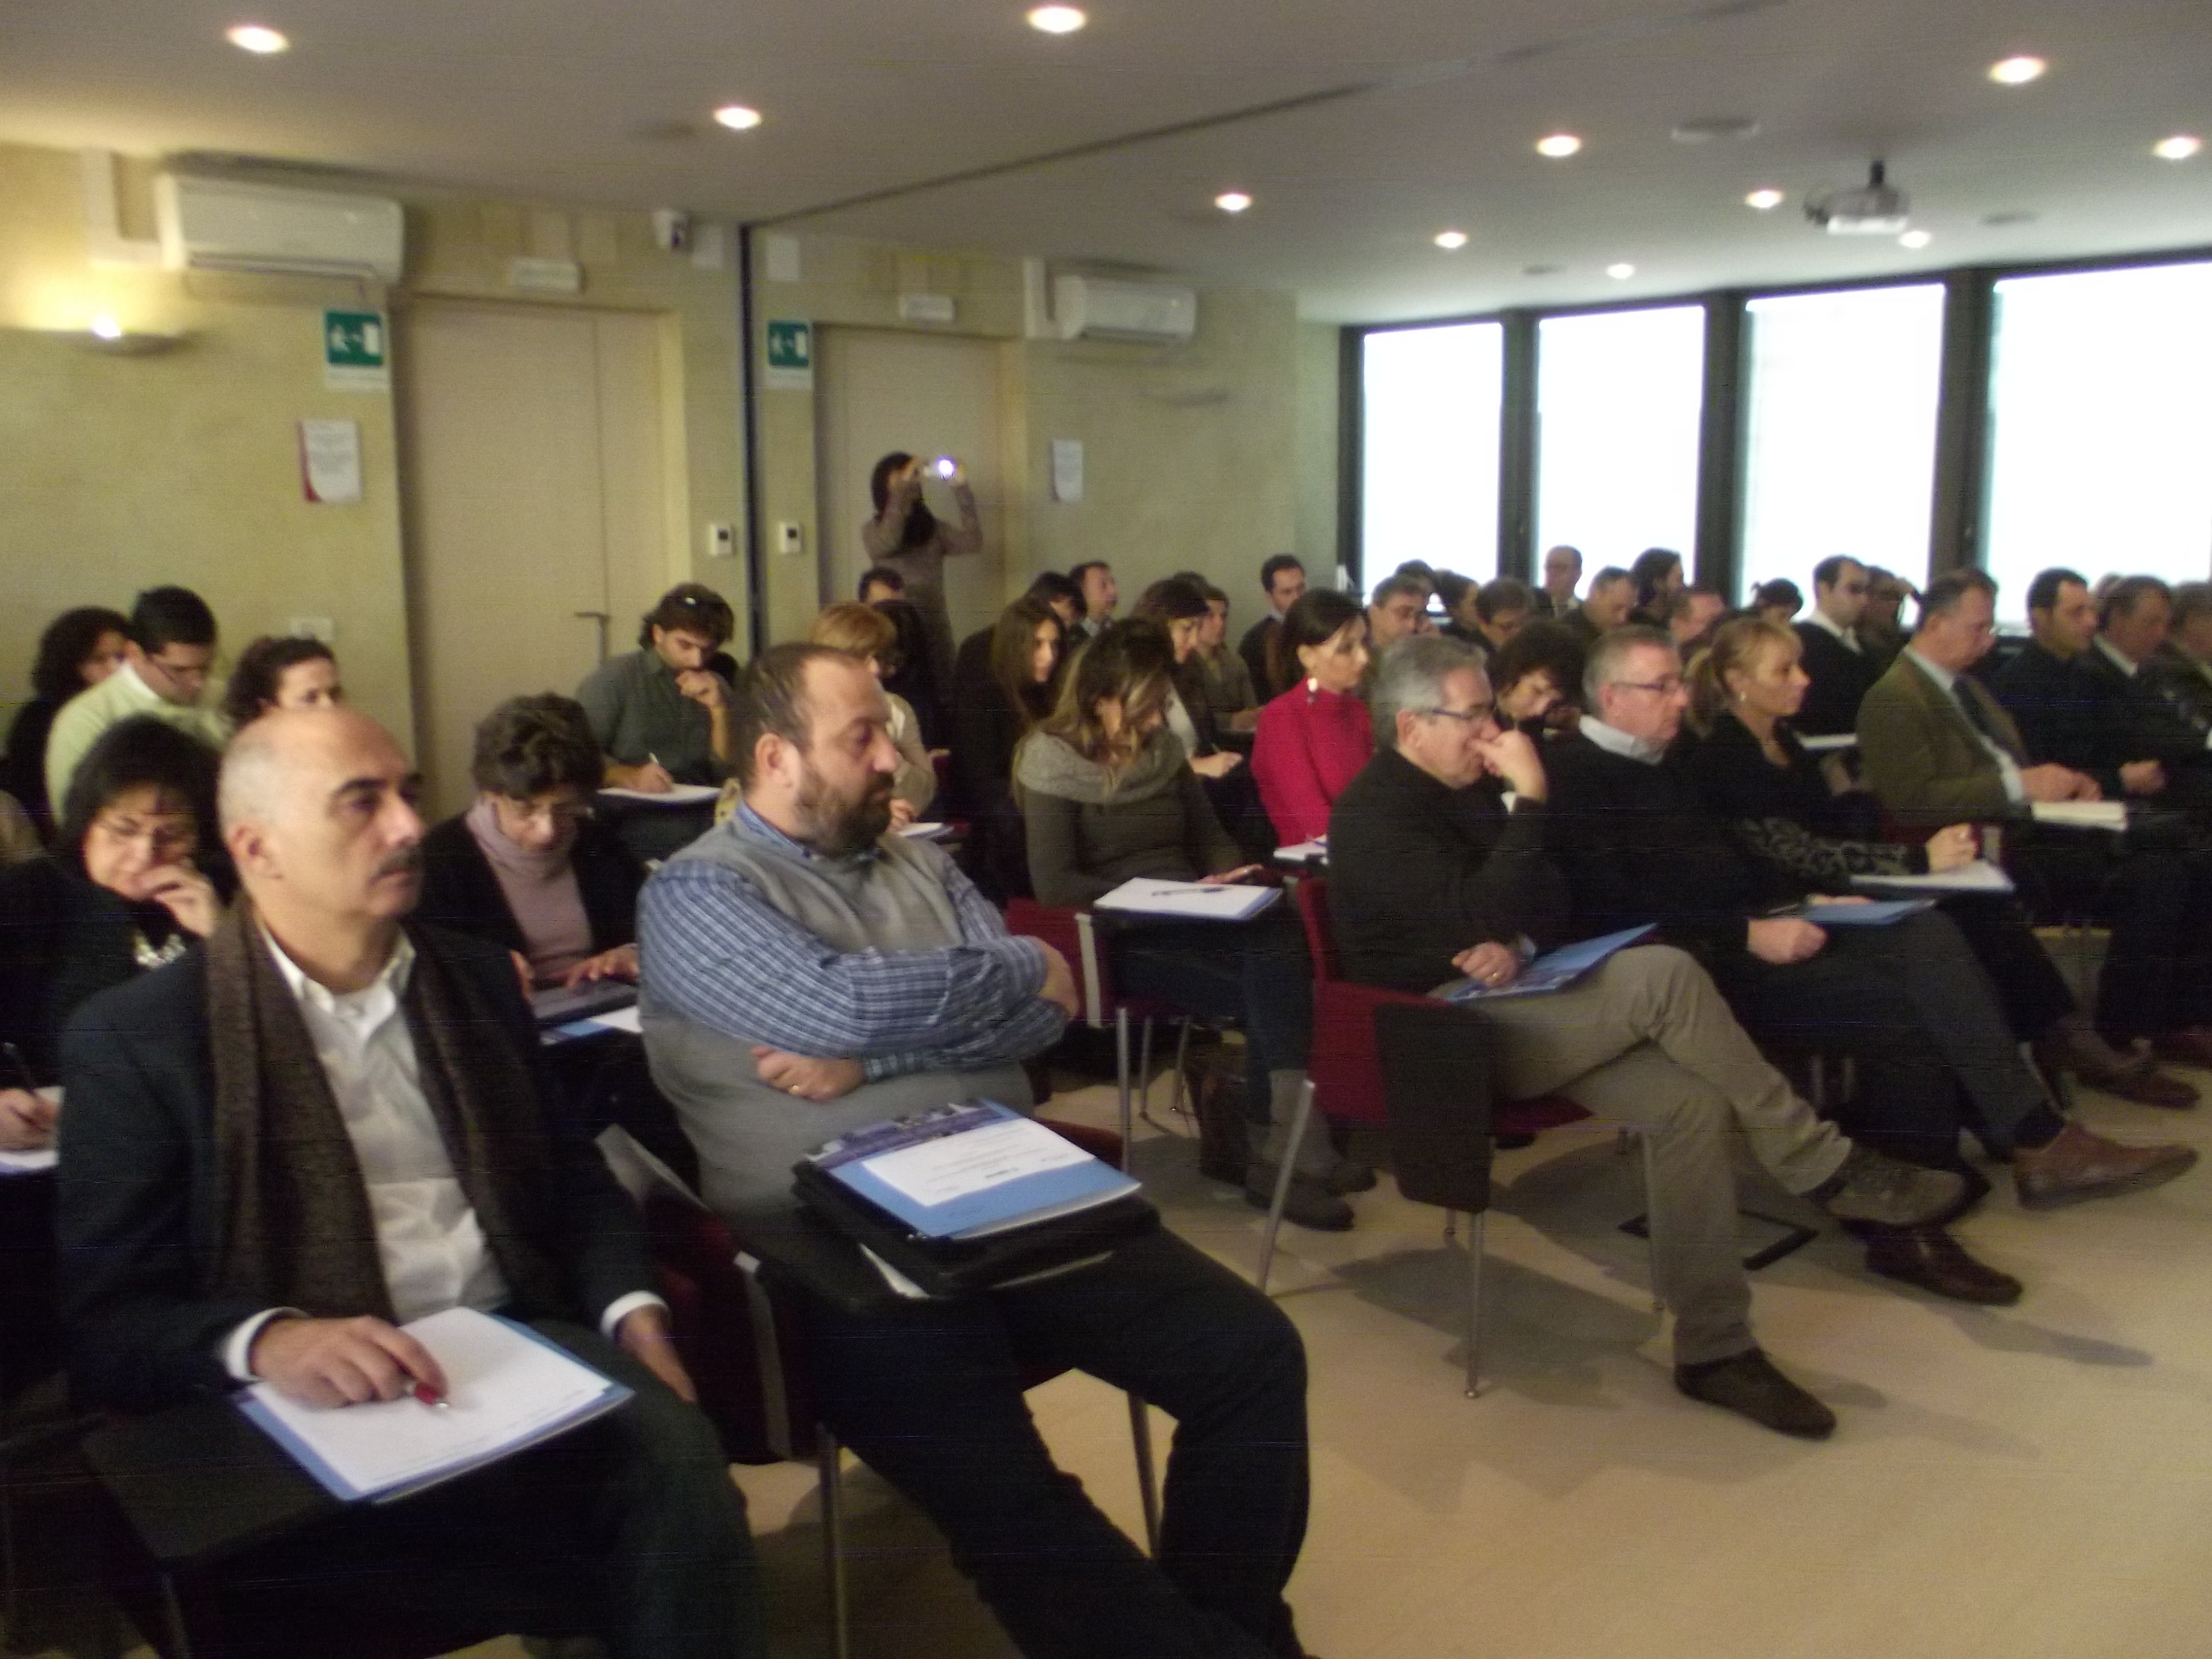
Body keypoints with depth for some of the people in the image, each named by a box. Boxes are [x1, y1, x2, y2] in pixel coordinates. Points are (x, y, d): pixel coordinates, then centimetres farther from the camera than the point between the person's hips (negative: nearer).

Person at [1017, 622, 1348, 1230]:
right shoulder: (1053, 762, -6)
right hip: (1118, 936, -5)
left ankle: (1280, 1151, -23)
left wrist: (1227, 880, -4)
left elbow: (1212, 838, 19)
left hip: (1189, 920, 6)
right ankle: (1288, 1151, -18)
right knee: (1272, 990, -28)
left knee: (1282, 938, -29)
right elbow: (1054, 884, -14)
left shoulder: (1161, 747, 12)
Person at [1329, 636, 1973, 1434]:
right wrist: (1530, 797, -20)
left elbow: (1548, 906, 15)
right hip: (1443, 1031, -8)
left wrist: (1517, 946, -8)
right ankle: (1821, 1166, -13)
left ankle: (1714, 1349, -9)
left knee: (1692, 1103, -15)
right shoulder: (1375, 813, -10)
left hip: (1507, 1008, 8)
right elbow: (1479, 915, -22)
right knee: (1662, 974, -27)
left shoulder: (1467, 789, 16)